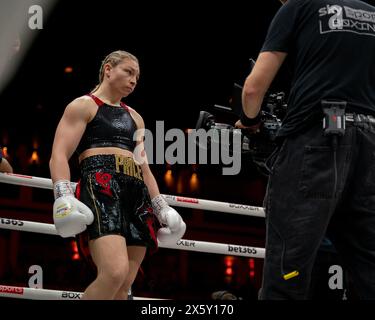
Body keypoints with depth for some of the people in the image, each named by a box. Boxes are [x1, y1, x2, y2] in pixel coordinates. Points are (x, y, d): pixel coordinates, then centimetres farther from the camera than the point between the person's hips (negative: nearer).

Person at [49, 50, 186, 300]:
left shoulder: (134, 118, 29)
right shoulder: (84, 106, 8)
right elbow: (59, 156, -4)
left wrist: (162, 209, 20)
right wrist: (64, 198, -20)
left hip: (137, 194, 7)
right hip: (101, 185, -7)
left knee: (124, 284, -4)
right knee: (115, 273, -28)